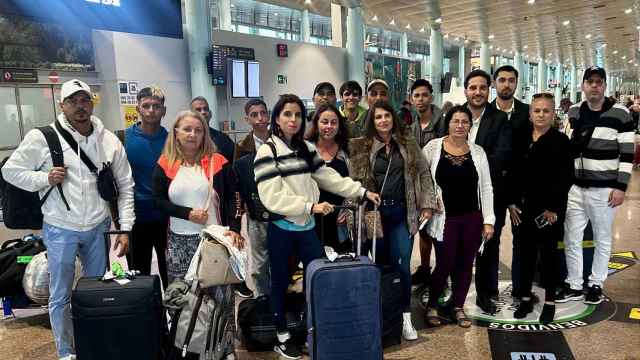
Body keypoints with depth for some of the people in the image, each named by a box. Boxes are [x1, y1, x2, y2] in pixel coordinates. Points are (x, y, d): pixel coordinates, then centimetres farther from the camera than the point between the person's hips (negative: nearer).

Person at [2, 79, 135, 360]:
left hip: (98, 229, 3)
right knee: (60, 296, 10)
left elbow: (125, 186, 2)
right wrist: (44, 178, -17)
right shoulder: (42, 137, -8)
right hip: (60, 230, -2)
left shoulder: (110, 141, -1)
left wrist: (125, 228, -2)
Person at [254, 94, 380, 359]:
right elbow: (272, 197, -20)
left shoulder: (307, 149, 8)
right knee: (281, 282, 10)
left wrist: (362, 191, 4)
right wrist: (310, 206, -25)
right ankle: (282, 337, 27)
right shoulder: (267, 152, -11)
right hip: (281, 229, -5)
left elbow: (329, 177, 9)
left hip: (307, 227, 5)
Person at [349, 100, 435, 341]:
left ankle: (405, 317, 12)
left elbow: (423, 174, 9)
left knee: (401, 265, -2)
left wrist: (427, 205, 2)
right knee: (378, 264, 6)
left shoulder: (408, 145, 7)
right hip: (373, 212, -1)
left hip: (402, 212, 1)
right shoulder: (362, 147, 1)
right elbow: (353, 180, -1)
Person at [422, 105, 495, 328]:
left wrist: (488, 220, 0)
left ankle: (458, 308, 26)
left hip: (472, 218, 3)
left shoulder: (478, 151, 4)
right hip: (445, 218, -3)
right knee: (444, 265, -2)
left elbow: (486, 187, 5)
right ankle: (432, 306, 20)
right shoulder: (433, 147, -3)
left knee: (465, 265, 9)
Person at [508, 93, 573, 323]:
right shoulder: (521, 139, 8)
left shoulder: (561, 141, -4)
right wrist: (512, 202, 1)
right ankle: (525, 298, 23)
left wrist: (553, 208, -13)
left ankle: (550, 302, 20)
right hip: (522, 208, 4)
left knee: (548, 254, 6)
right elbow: (513, 173, 8)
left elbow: (566, 177, -9)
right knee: (525, 253, 10)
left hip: (549, 209, -3)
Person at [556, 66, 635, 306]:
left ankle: (596, 284, 26)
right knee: (571, 239, 8)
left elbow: (627, 154, -7)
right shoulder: (573, 113, 6)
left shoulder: (620, 114, -6)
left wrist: (621, 187, -12)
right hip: (574, 187, 4)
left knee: (602, 239, 10)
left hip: (605, 189, -4)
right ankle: (574, 286, 21)